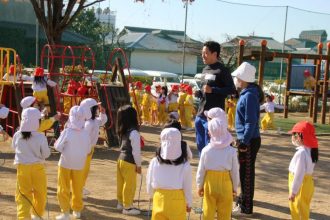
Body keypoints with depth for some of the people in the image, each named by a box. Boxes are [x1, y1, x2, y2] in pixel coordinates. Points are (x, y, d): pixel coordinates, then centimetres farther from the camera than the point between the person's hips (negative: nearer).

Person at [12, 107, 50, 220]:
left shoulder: (17, 135, -8)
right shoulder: (40, 137, -16)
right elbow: (46, 154, -7)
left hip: (22, 167, 1)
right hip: (37, 167, -1)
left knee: (23, 194, 8)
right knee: (40, 192, 19)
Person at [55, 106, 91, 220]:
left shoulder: (67, 132, -18)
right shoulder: (85, 133, -8)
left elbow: (58, 147, -12)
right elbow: (88, 150, 1)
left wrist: (57, 142, 8)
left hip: (65, 163, -3)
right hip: (79, 164, 3)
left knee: (63, 189, 9)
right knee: (77, 188, 17)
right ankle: (77, 210, 26)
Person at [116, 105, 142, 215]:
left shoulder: (122, 131, 3)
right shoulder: (134, 133, -21)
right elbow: (136, 151, -19)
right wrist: (138, 165, -9)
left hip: (121, 159, 8)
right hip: (129, 162, -8)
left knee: (122, 182, 19)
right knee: (129, 185, 4)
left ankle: (121, 202, 32)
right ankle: (127, 207, 14)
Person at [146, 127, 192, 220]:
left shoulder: (154, 162, -11)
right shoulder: (185, 165, -13)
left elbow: (149, 188, -1)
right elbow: (187, 188, -3)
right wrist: (189, 203, 14)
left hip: (159, 201, 1)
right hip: (177, 201, -1)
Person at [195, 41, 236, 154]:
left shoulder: (222, 70, -9)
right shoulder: (205, 69, 15)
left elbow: (232, 90, -13)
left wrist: (212, 90, -21)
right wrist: (199, 93, 4)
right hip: (200, 114, 8)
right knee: (200, 145, 13)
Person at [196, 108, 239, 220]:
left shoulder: (206, 150, -15)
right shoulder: (232, 151, -14)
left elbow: (201, 170, -6)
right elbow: (235, 172, -5)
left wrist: (199, 186, 8)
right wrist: (235, 187, 9)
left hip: (209, 184, 0)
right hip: (225, 186, 0)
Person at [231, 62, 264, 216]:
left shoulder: (249, 95, -20)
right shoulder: (246, 93, 9)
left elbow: (251, 122, -23)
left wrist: (244, 142, -23)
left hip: (249, 141, -9)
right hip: (246, 139, 9)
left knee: (247, 172, -1)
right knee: (244, 171, 21)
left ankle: (245, 207, 8)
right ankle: (244, 197, 37)